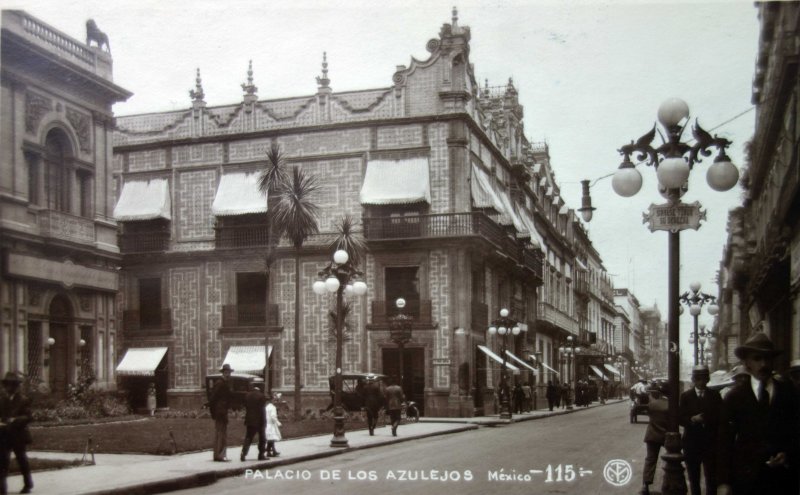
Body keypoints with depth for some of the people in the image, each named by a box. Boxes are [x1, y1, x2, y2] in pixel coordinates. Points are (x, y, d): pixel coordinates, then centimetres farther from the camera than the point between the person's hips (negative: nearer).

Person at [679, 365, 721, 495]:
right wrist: (692, 420, -19)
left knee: (711, 478, -2)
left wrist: (705, 419, -16)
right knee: (693, 478, 10)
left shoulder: (715, 395, 4)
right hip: (691, 443, 1)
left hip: (710, 443, -1)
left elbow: (720, 417, 0)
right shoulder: (685, 396, 3)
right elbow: (680, 419, -1)